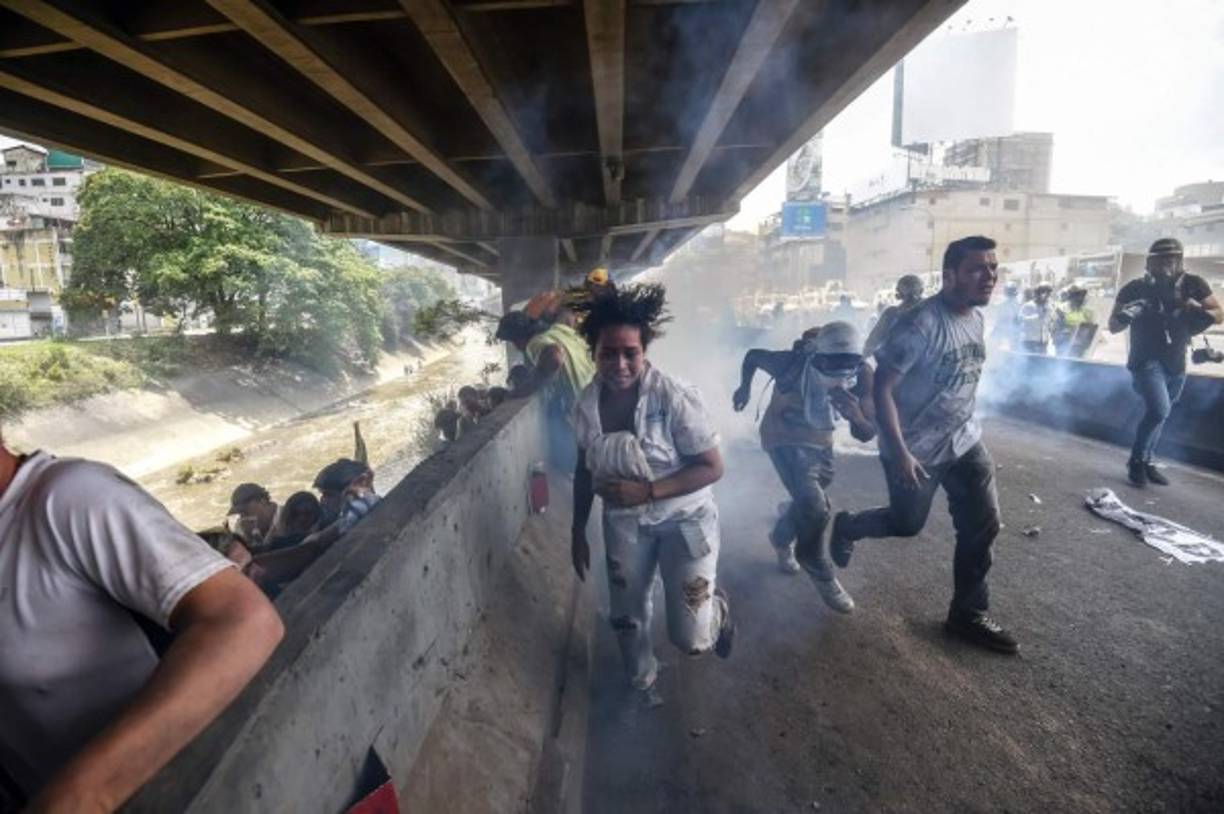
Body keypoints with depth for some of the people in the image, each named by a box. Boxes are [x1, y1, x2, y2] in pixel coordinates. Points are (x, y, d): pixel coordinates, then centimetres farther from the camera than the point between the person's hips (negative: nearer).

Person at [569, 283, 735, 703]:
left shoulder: (674, 397, -25)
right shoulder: (588, 402, -10)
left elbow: (712, 468, -19)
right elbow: (584, 470, 4)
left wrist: (646, 490, -29)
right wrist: (578, 531, 8)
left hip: (684, 518, -4)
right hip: (624, 522, 4)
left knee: (691, 638, -5)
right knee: (626, 617, 16)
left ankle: (717, 608, 33)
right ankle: (643, 683, 48)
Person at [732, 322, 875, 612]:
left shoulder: (862, 375, -24)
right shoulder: (793, 365, -33)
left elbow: (867, 434, -22)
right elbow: (752, 355, -12)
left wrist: (855, 416, -44)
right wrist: (745, 388, 0)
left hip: (820, 442, 5)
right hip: (785, 440, -5)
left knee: (807, 503, 22)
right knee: (815, 508, -18)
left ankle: (781, 538, 56)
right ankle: (822, 576, 7)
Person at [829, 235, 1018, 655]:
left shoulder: (976, 318, 2)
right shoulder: (921, 324, -24)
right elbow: (882, 388, -24)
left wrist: (963, 423, 19)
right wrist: (899, 453, -26)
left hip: (964, 441, 7)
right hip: (915, 449, -7)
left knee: (983, 526, 6)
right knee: (907, 524, 9)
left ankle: (968, 615, 23)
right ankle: (845, 527, 40)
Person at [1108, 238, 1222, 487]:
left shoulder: (1193, 284, -3)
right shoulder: (1135, 288, -10)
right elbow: (1113, 327, -7)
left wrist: (1202, 313, -22)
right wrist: (1126, 316, -29)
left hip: (1176, 365, 4)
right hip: (1146, 361, -4)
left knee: (1159, 415, 13)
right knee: (1158, 410, -21)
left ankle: (1147, 462, 28)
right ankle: (1136, 460, -4)